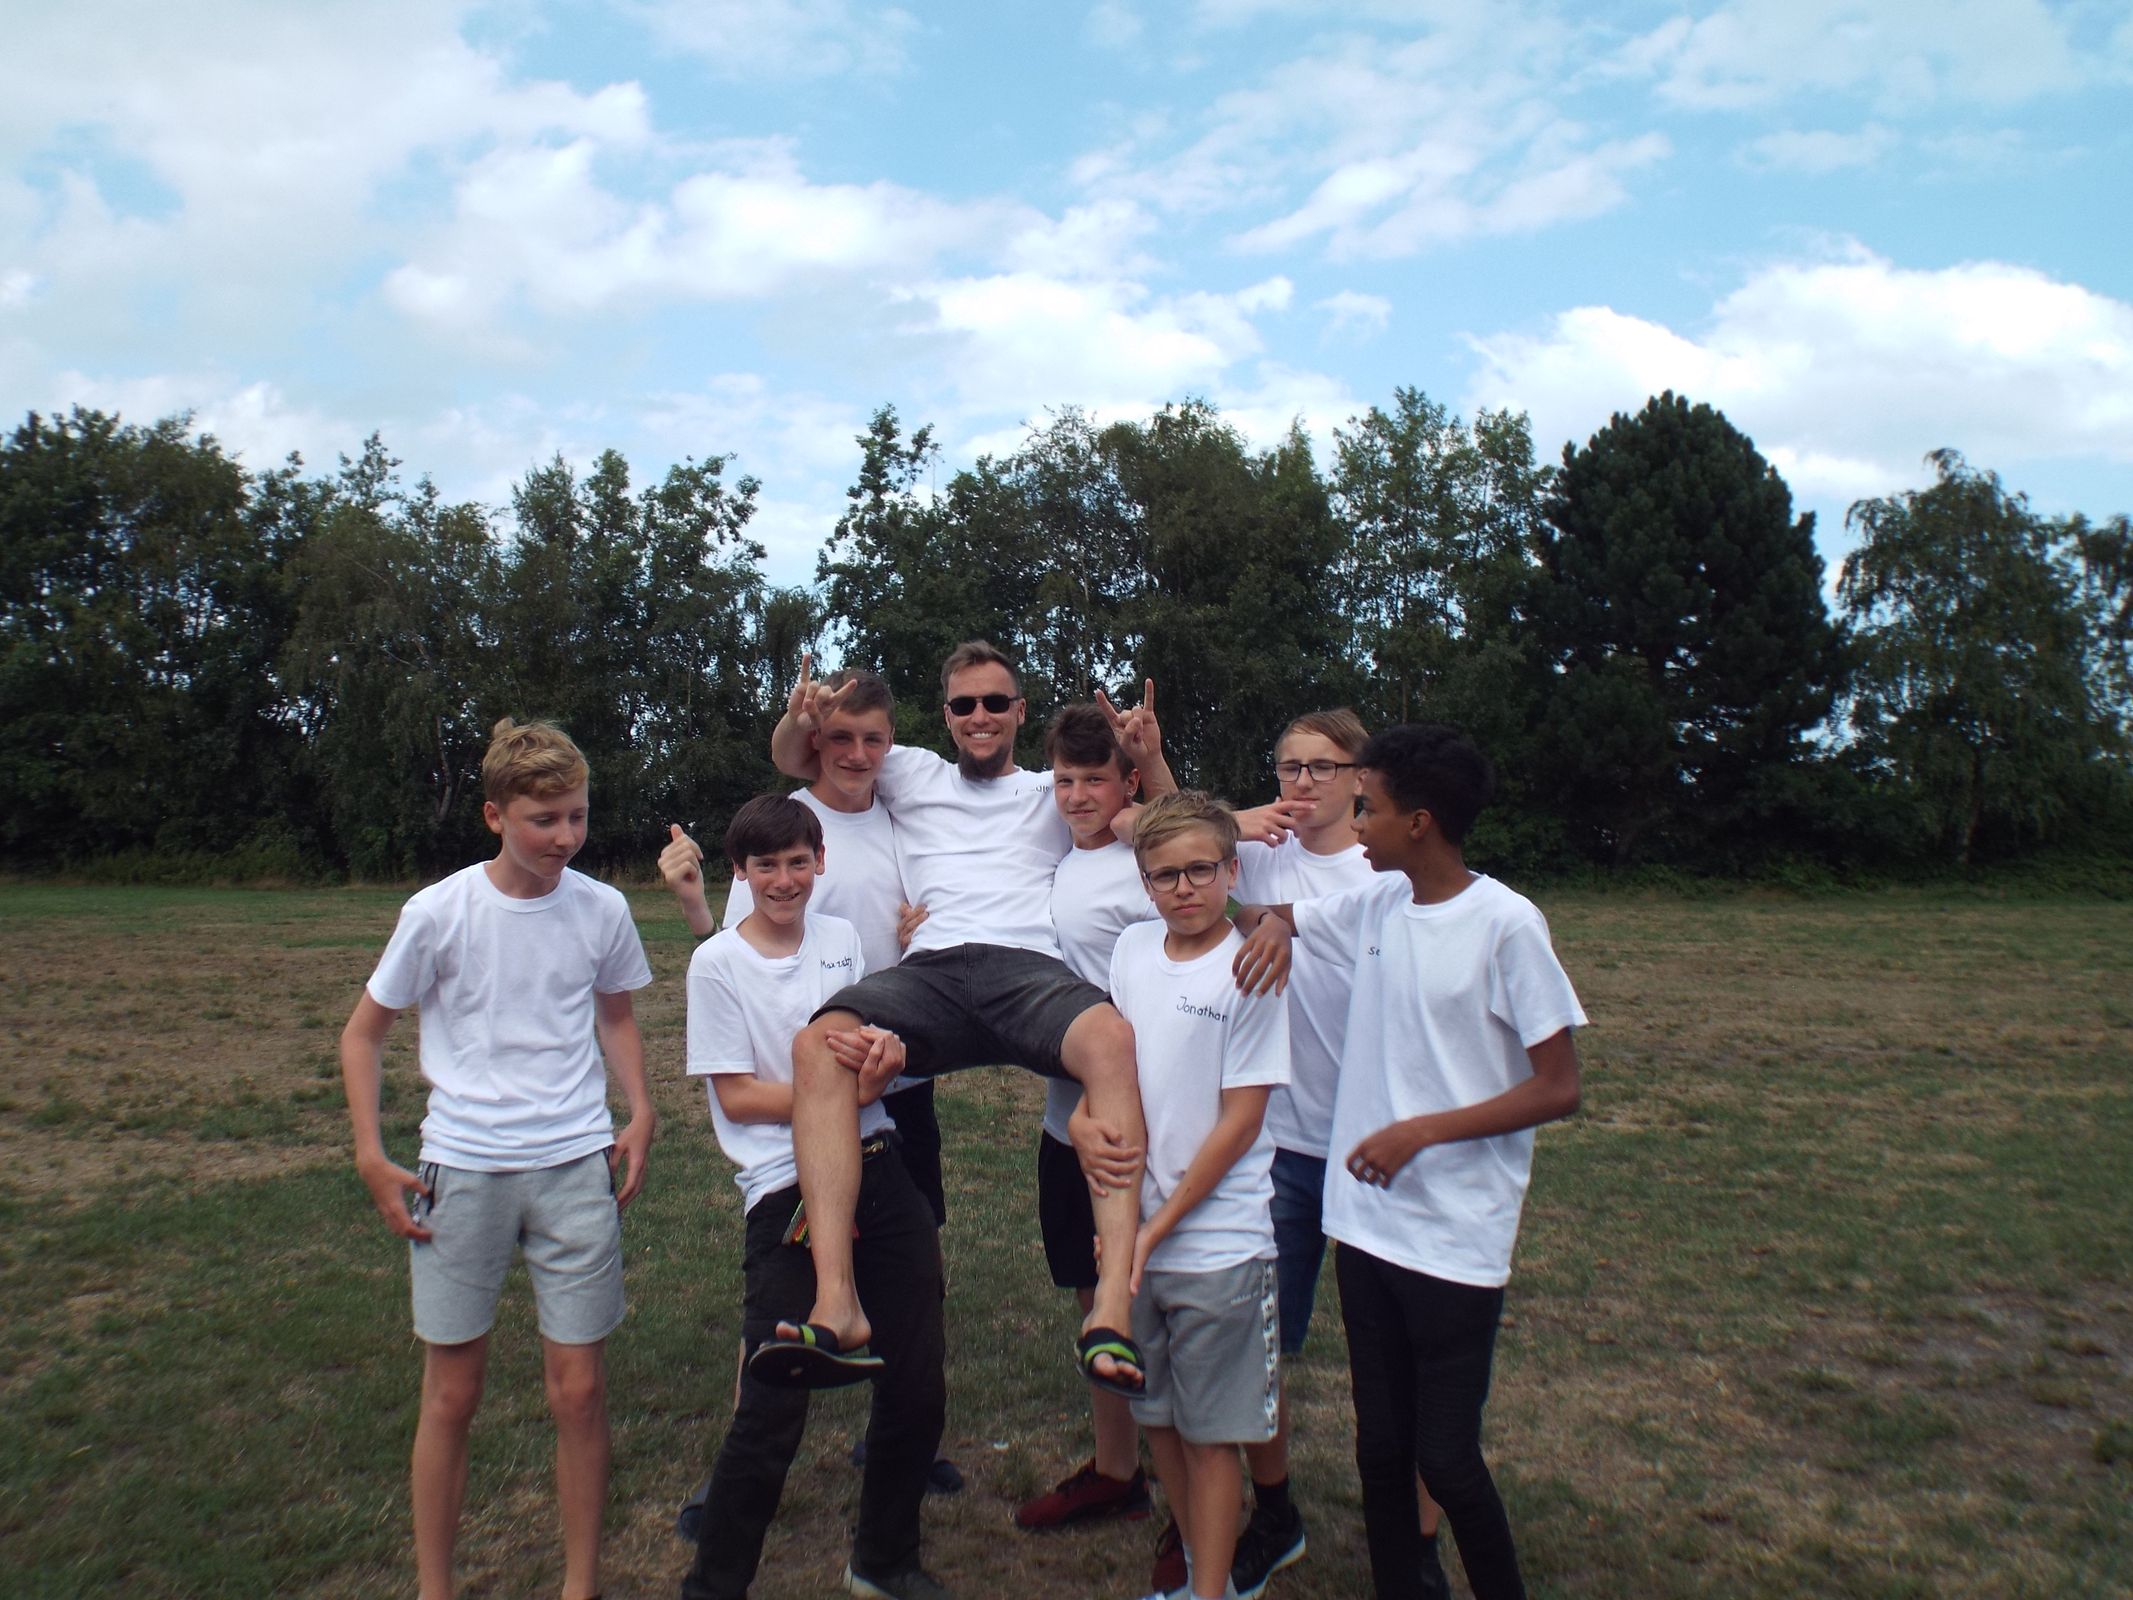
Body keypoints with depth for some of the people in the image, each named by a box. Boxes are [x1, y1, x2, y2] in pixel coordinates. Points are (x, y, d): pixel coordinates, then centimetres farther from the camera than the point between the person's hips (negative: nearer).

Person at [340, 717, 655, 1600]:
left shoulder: (602, 909, -3)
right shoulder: (439, 912, -9)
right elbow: (363, 1033, 4)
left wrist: (640, 1113, 4)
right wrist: (371, 1158, -2)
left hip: (577, 1168, 1)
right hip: (463, 1170, -1)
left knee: (579, 1393, 6)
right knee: (452, 1395, 10)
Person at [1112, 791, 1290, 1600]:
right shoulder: (1132, 948, 2)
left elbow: (1240, 1121, -13)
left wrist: (1158, 1228, -12)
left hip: (1215, 1242, -5)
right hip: (1132, 1231, 6)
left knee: (1210, 1434, 7)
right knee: (1157, 1418, 18)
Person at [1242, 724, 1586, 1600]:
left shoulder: (1506, 923, -14)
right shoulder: (1376, 902, 3)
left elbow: (1559, 1088, -12)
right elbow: (1264, 917, 19)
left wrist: (1423, 1130, -17)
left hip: (1455, 1239, -5)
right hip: (1366, 1220, 6)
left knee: (1445, 1457, 4)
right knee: (1381, 1447, 14)